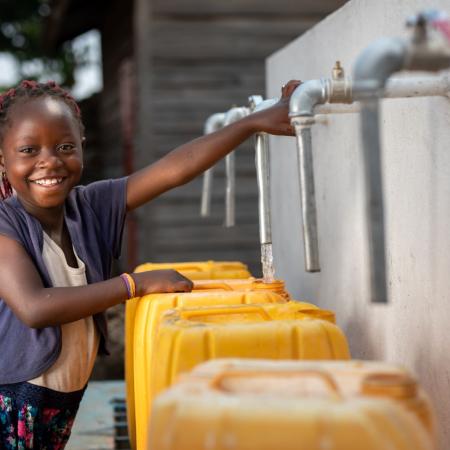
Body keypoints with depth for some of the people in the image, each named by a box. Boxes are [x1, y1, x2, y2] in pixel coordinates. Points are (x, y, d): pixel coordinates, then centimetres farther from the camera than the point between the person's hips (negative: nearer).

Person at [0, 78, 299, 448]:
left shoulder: (91, 206, -2)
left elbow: (177, 168, -8)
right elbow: (34, 307, -26)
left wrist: (259, 122, -13)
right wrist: (137, 284, -23)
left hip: (66, 401, 5)